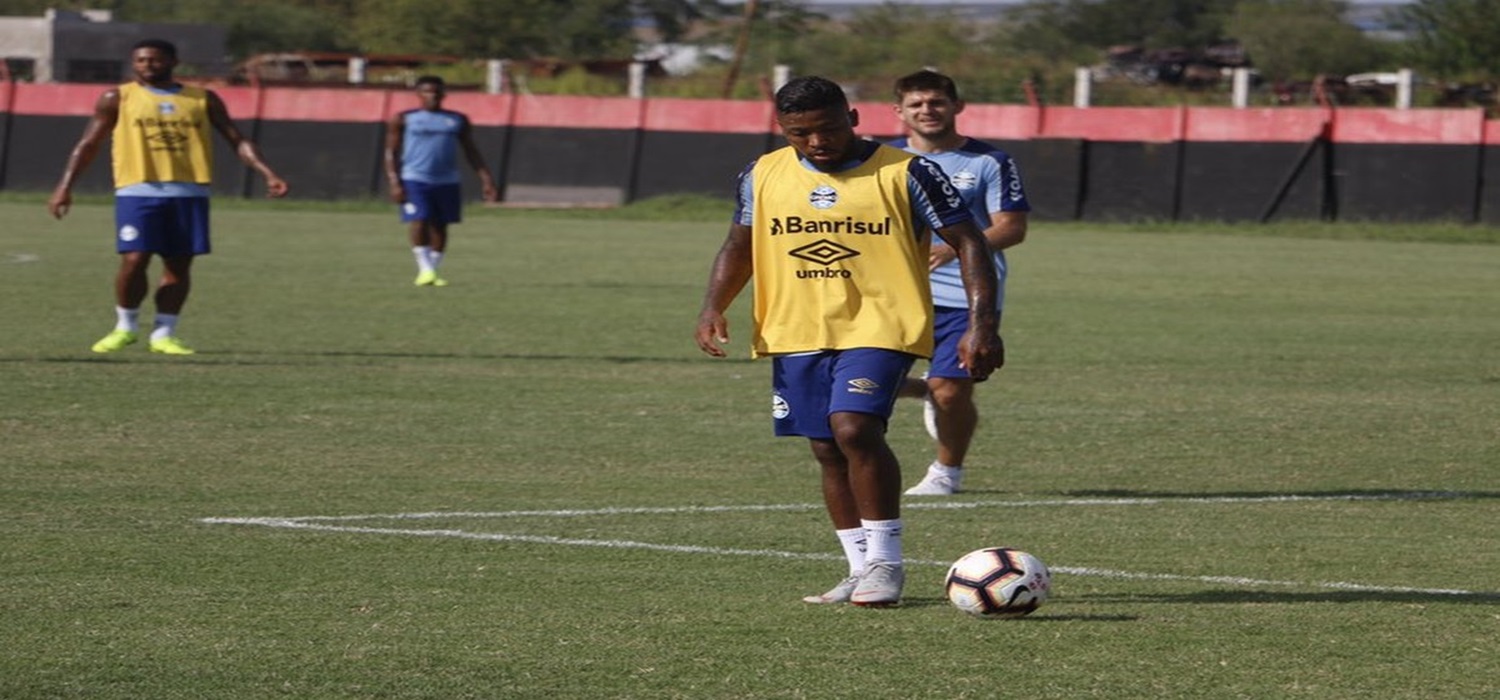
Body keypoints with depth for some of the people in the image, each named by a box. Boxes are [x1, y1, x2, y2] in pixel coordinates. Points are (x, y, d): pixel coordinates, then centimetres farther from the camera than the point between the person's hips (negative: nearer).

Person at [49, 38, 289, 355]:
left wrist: (267, 174, -3)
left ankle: (164, 333, 11)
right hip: (139, 191, -2)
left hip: (189, 192, 2)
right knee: (134, 261, -10)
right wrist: (66, 186, -5)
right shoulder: (118, 98, 6)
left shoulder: (203, 99, 10)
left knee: (179, 264, 2)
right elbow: (89, 144, 6)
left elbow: (237, 141, 10)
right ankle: (126, 327, 10)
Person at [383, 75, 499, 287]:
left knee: (440, 227, 4)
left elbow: (471, 152, 13)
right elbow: (391, 152, 2)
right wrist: (395, 183, -9)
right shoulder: (404, 119, 3)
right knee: (418, 222, -16)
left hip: (446, 182, 3)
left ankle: (433, 270, 13)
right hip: (414, 180, -3)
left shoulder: (457, 120, 10)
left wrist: (486, 180, 5)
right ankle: (425, 269, -9)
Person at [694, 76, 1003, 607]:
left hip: (881, 328, -5)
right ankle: (863, 571, 18)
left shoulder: (906, 173, -7)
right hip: (795, 334, 5)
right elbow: (739, 246, 18)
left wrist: (981, 324, -12)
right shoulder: (764, 175, 6)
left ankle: (884, 560, -12)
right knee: (828, 451, 7)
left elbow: (967, 244, -3)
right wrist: (714, 307, 2)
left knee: (854, 428, -23)